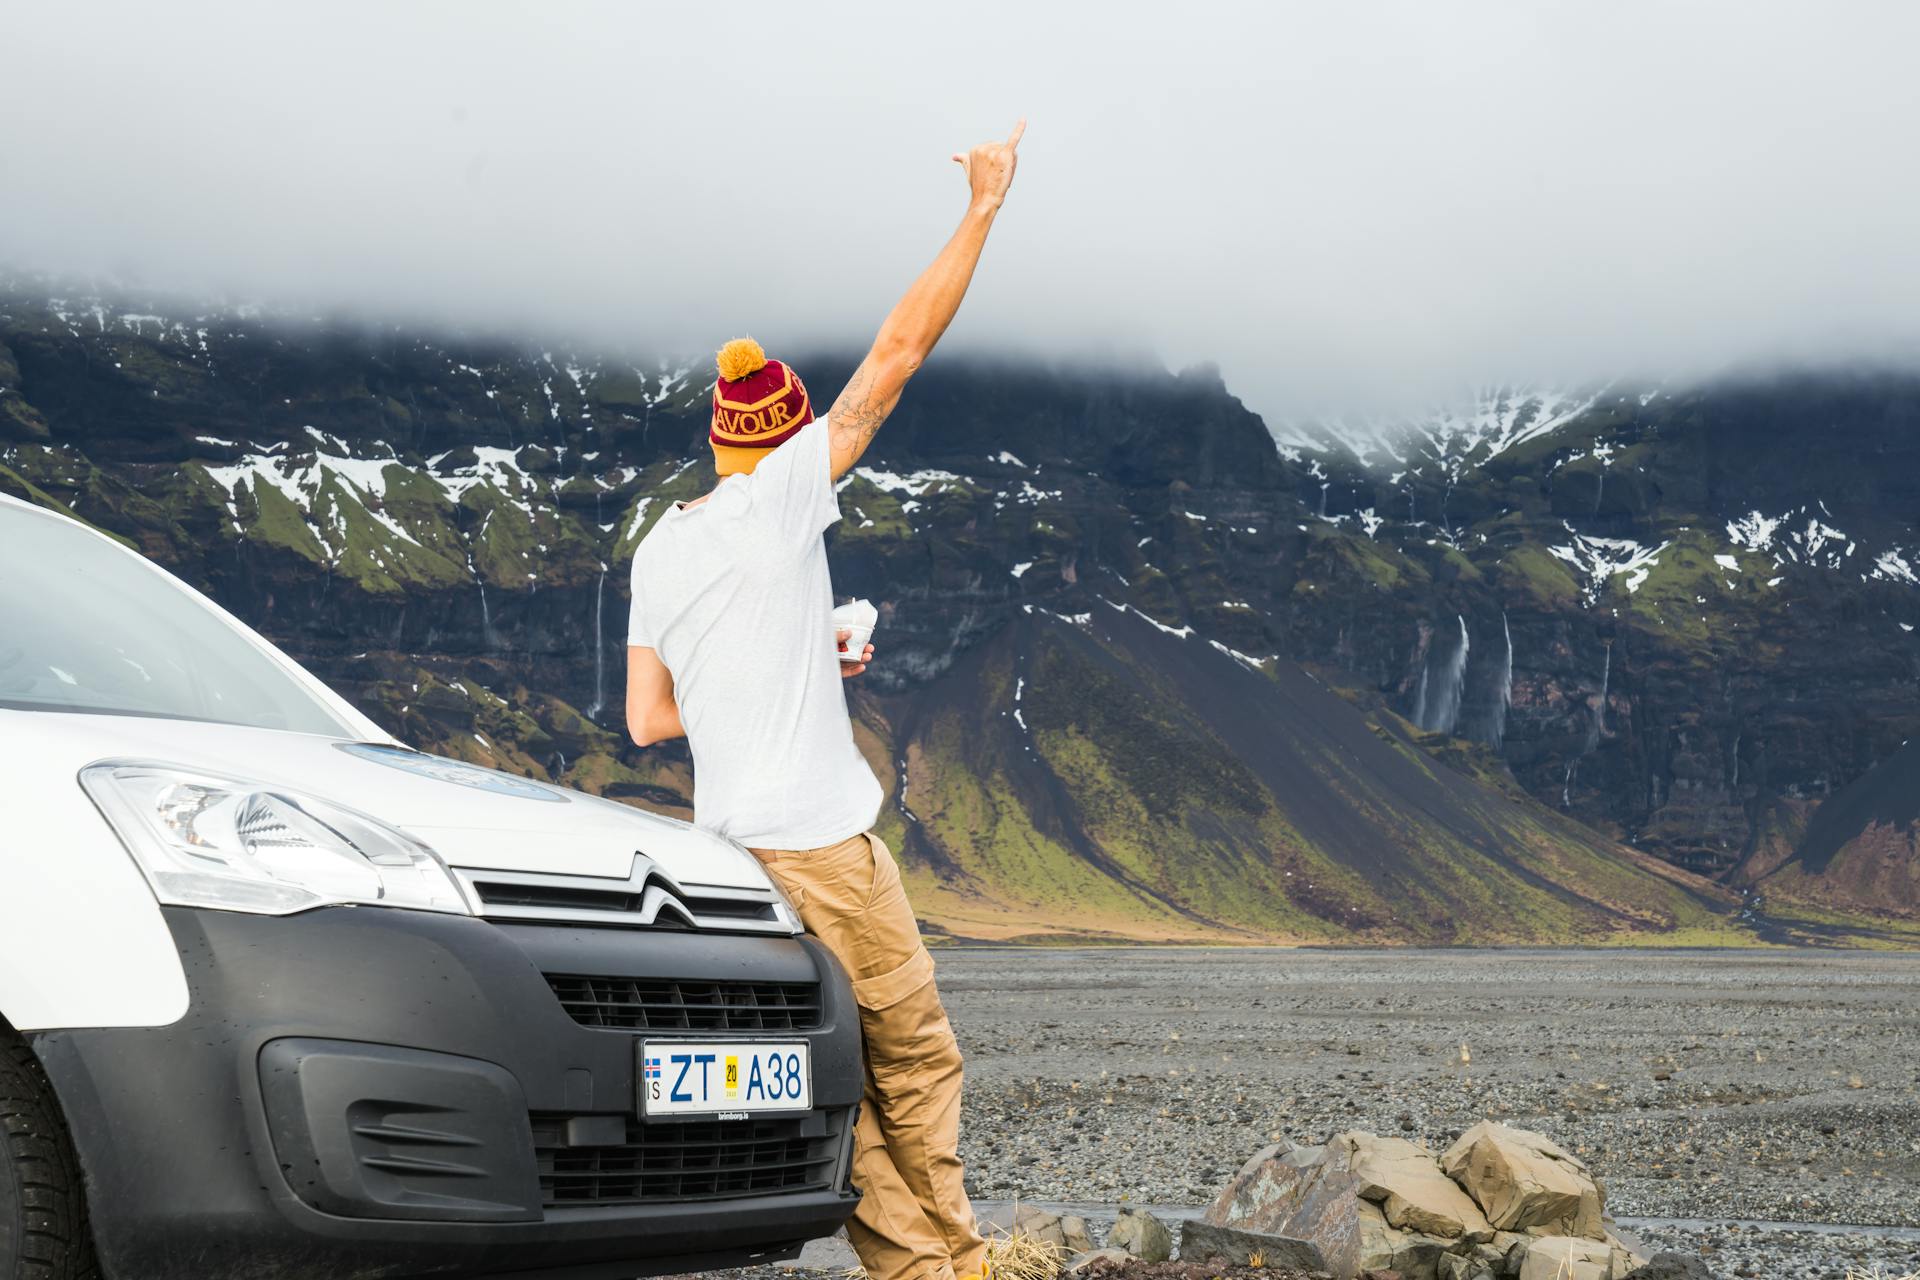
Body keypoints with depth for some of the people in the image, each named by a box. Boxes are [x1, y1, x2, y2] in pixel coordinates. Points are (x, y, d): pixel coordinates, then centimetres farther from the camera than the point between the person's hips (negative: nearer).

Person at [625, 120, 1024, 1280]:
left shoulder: (658, 551, 12)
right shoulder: (778, 501, -7)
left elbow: (647, 719, 14)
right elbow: (898, 353, -8)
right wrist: (984, 208, -2)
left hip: (732, 851, 7)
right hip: (817, 845, -7)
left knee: (840, 1080, 10)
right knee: (917, 1057, 6)